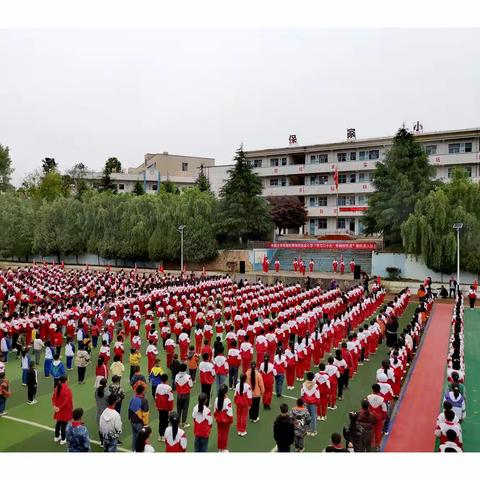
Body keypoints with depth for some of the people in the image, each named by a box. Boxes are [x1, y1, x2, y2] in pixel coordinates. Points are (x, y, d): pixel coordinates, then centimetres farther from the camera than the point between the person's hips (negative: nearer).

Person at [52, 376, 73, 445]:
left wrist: (54, 406, -4)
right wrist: (60, 407, -14)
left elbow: (53, 397, 3)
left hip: (58, 409, 7)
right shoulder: (67, 389, -23)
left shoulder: (57, 387, 0)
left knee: (58, 422, 23)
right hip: (65, 409, -7)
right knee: (64, 424, 5)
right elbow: (67, 400, -24)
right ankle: (63, 440, 15)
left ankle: (56, 437, 37)